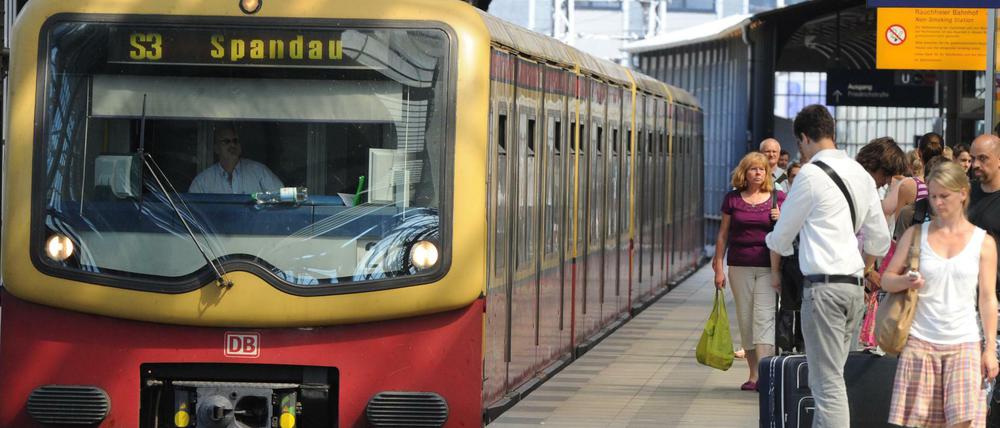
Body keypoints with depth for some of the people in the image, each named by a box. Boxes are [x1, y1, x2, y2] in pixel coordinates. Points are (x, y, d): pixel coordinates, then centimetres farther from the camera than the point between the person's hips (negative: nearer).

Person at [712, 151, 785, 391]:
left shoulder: (778, 199, 3)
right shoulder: (733, 199, 5)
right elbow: (723, 234, 9)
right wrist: (718, 268, 5)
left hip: (768, 267, -2)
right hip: (740, 267, 2)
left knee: (764, 317, -12)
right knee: (745, 320, 6)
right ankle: (754, 374, 15)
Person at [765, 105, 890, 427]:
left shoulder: (811, 174, -8)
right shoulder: (862, 175, 13)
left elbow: (781, 240, 4)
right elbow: (880, 243, 17)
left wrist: (773, 243, 28)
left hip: (824, 287, -8)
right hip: (856, 285, 8)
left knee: (827, 383, -8)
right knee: (832, 375, 13)